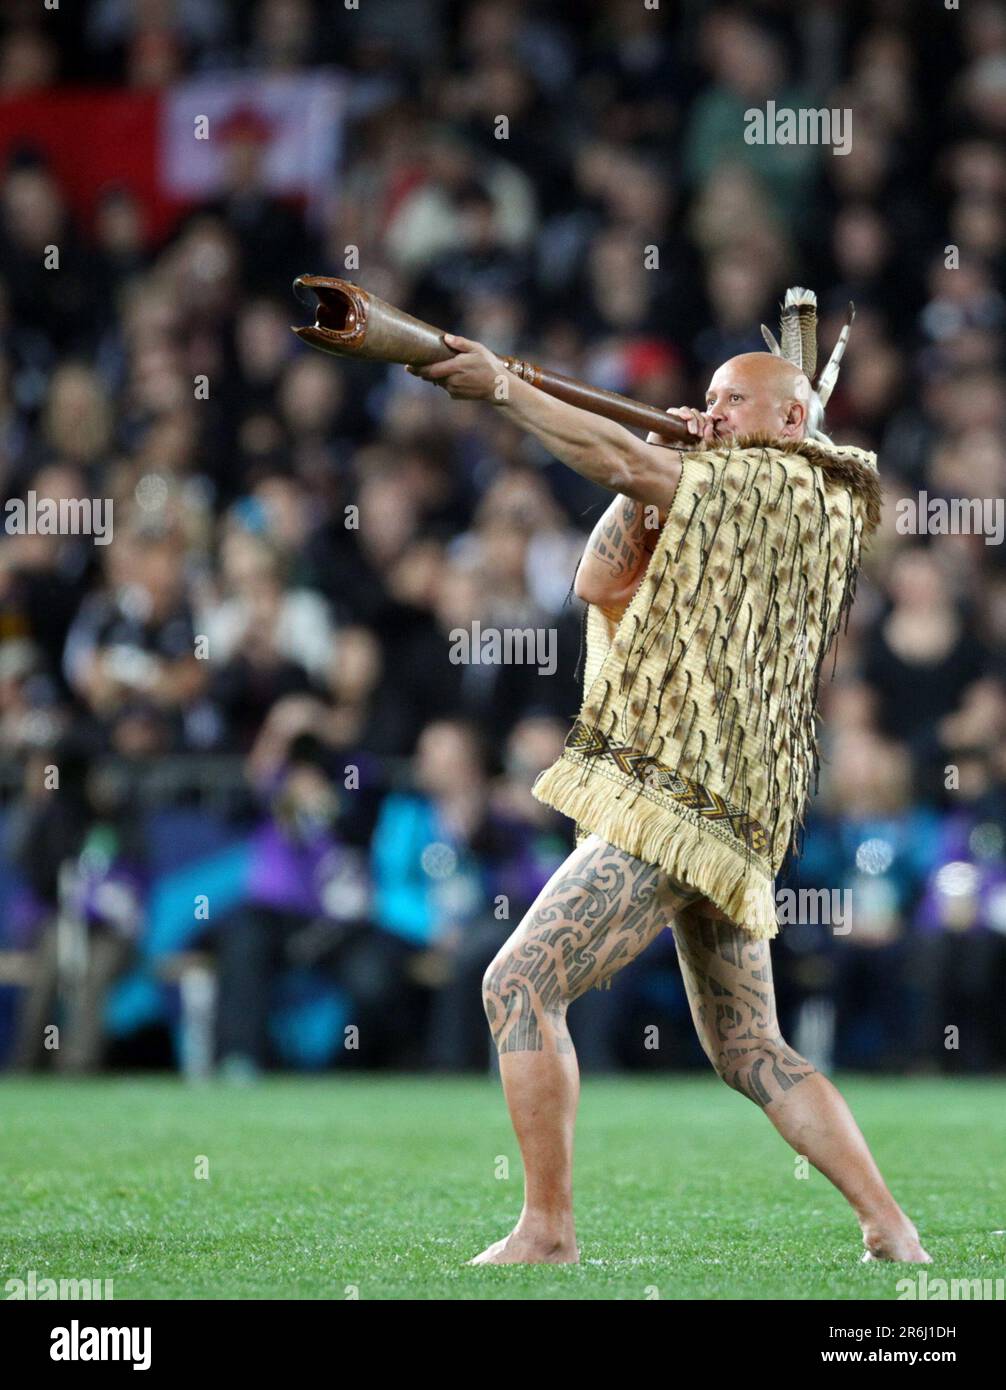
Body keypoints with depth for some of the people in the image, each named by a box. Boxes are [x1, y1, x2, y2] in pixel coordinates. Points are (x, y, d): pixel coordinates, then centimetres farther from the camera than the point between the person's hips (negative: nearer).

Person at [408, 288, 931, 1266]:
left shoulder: (785, 486, -2)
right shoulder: (724, 510, 23)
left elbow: (619, 463, -11)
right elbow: (603, 583, 18)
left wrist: (501, 387, -13)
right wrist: (666, 471, 7)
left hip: (676, 804, -10)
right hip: (728, 825, 10)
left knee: (520, 985, -13)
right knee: (749, 1050, 12)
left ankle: (546, 1231, -18)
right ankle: (893, 1235, 7)